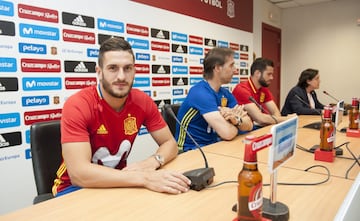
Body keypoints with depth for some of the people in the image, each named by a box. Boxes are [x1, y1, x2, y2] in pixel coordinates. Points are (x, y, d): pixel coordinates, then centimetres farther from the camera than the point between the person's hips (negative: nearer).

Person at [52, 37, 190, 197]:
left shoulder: (142, 101, -10)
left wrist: (150, 164, -27)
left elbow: (170, 143, -5)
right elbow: (79, 173, -31)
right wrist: (144, 177, -39)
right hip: (74, 187, -4)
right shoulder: (77, 105, -23)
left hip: (118, 181, 5)